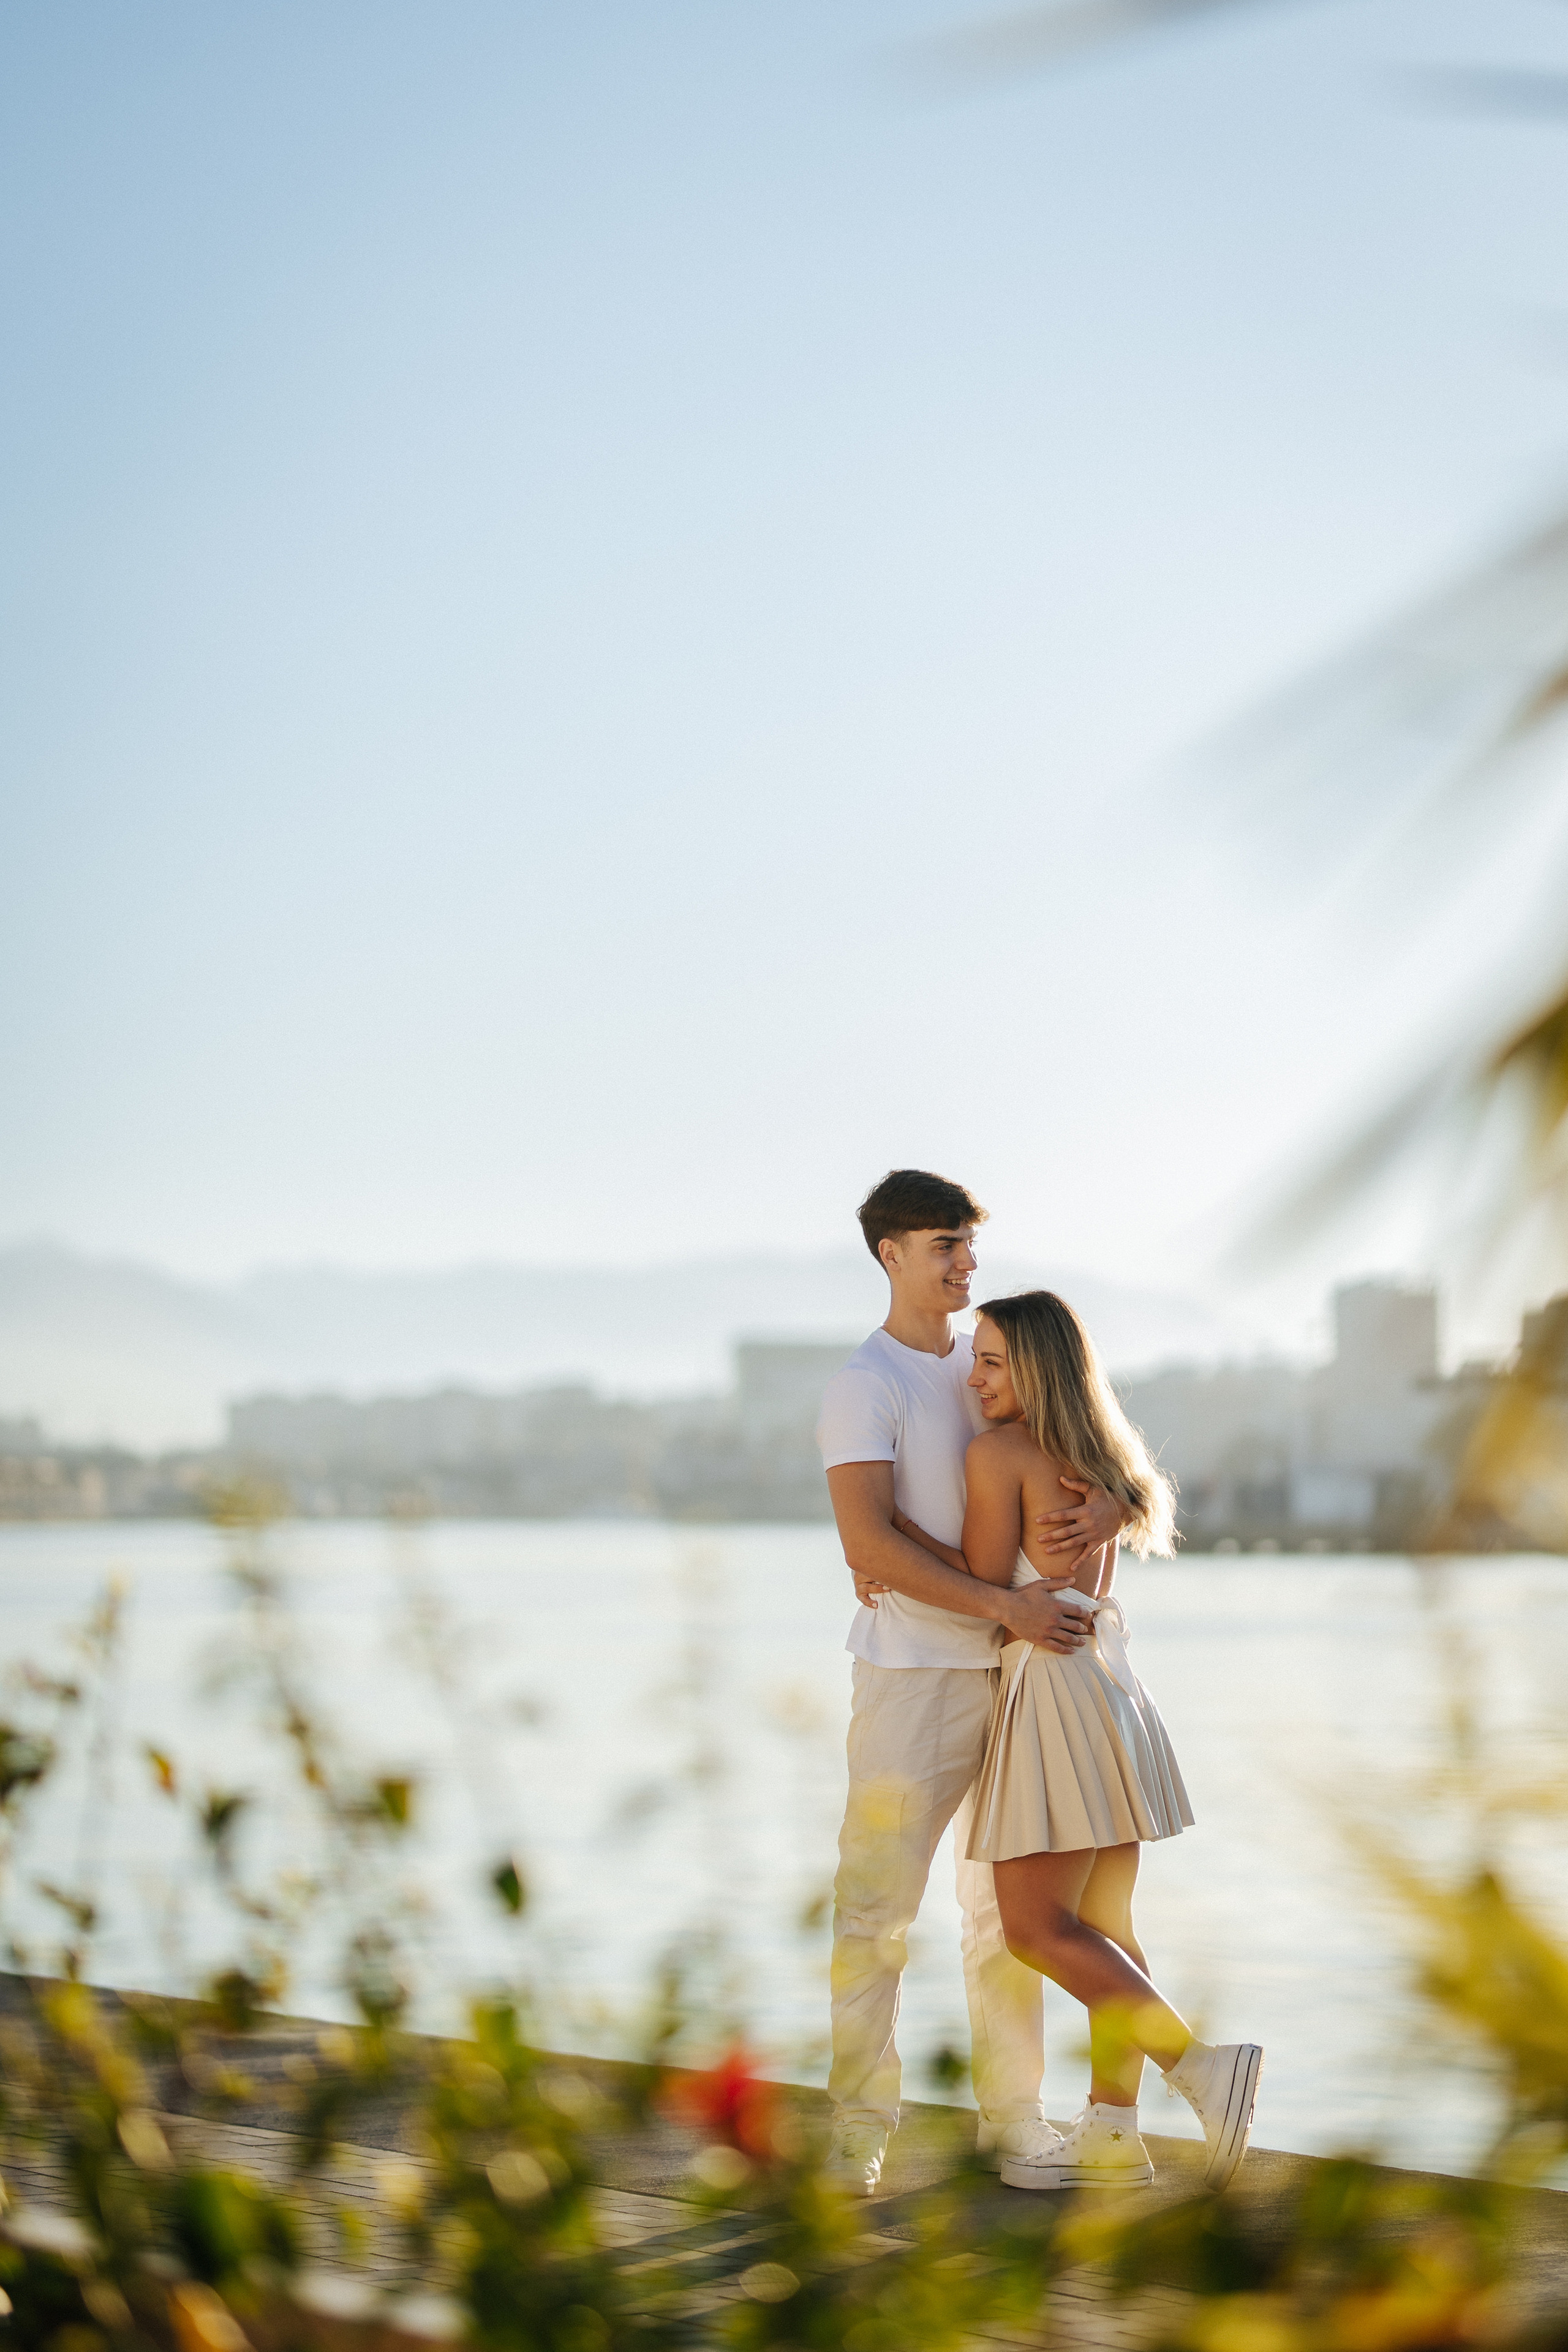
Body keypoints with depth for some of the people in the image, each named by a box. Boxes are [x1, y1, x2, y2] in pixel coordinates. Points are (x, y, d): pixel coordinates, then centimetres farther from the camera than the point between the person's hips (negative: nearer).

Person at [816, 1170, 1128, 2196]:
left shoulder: (997, 1365, 13)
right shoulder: (864, 1386, -7)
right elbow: (868, 1544, -19)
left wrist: (1104, 1513, -13)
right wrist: (1006, 1606, -22)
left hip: (1013, 1670, 7)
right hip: (913, 1674, -7)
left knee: (1010, 1901, 12)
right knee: (877, 1905, -6)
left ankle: (1013, 2114, 21)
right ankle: (855, 2130, 3)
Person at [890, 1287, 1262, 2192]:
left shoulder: (997, 1450, -9)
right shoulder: (1095, 1458, 15)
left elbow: (989, 1586, -9)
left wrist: (888, 1518, -4)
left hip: (1055, 1692, -9)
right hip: (1112, 1680, 9)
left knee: (1038, 1929, -7)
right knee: (1104, 1925, 10)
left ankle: (1200, 2064, -18)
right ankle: (1113, 2136, 12)